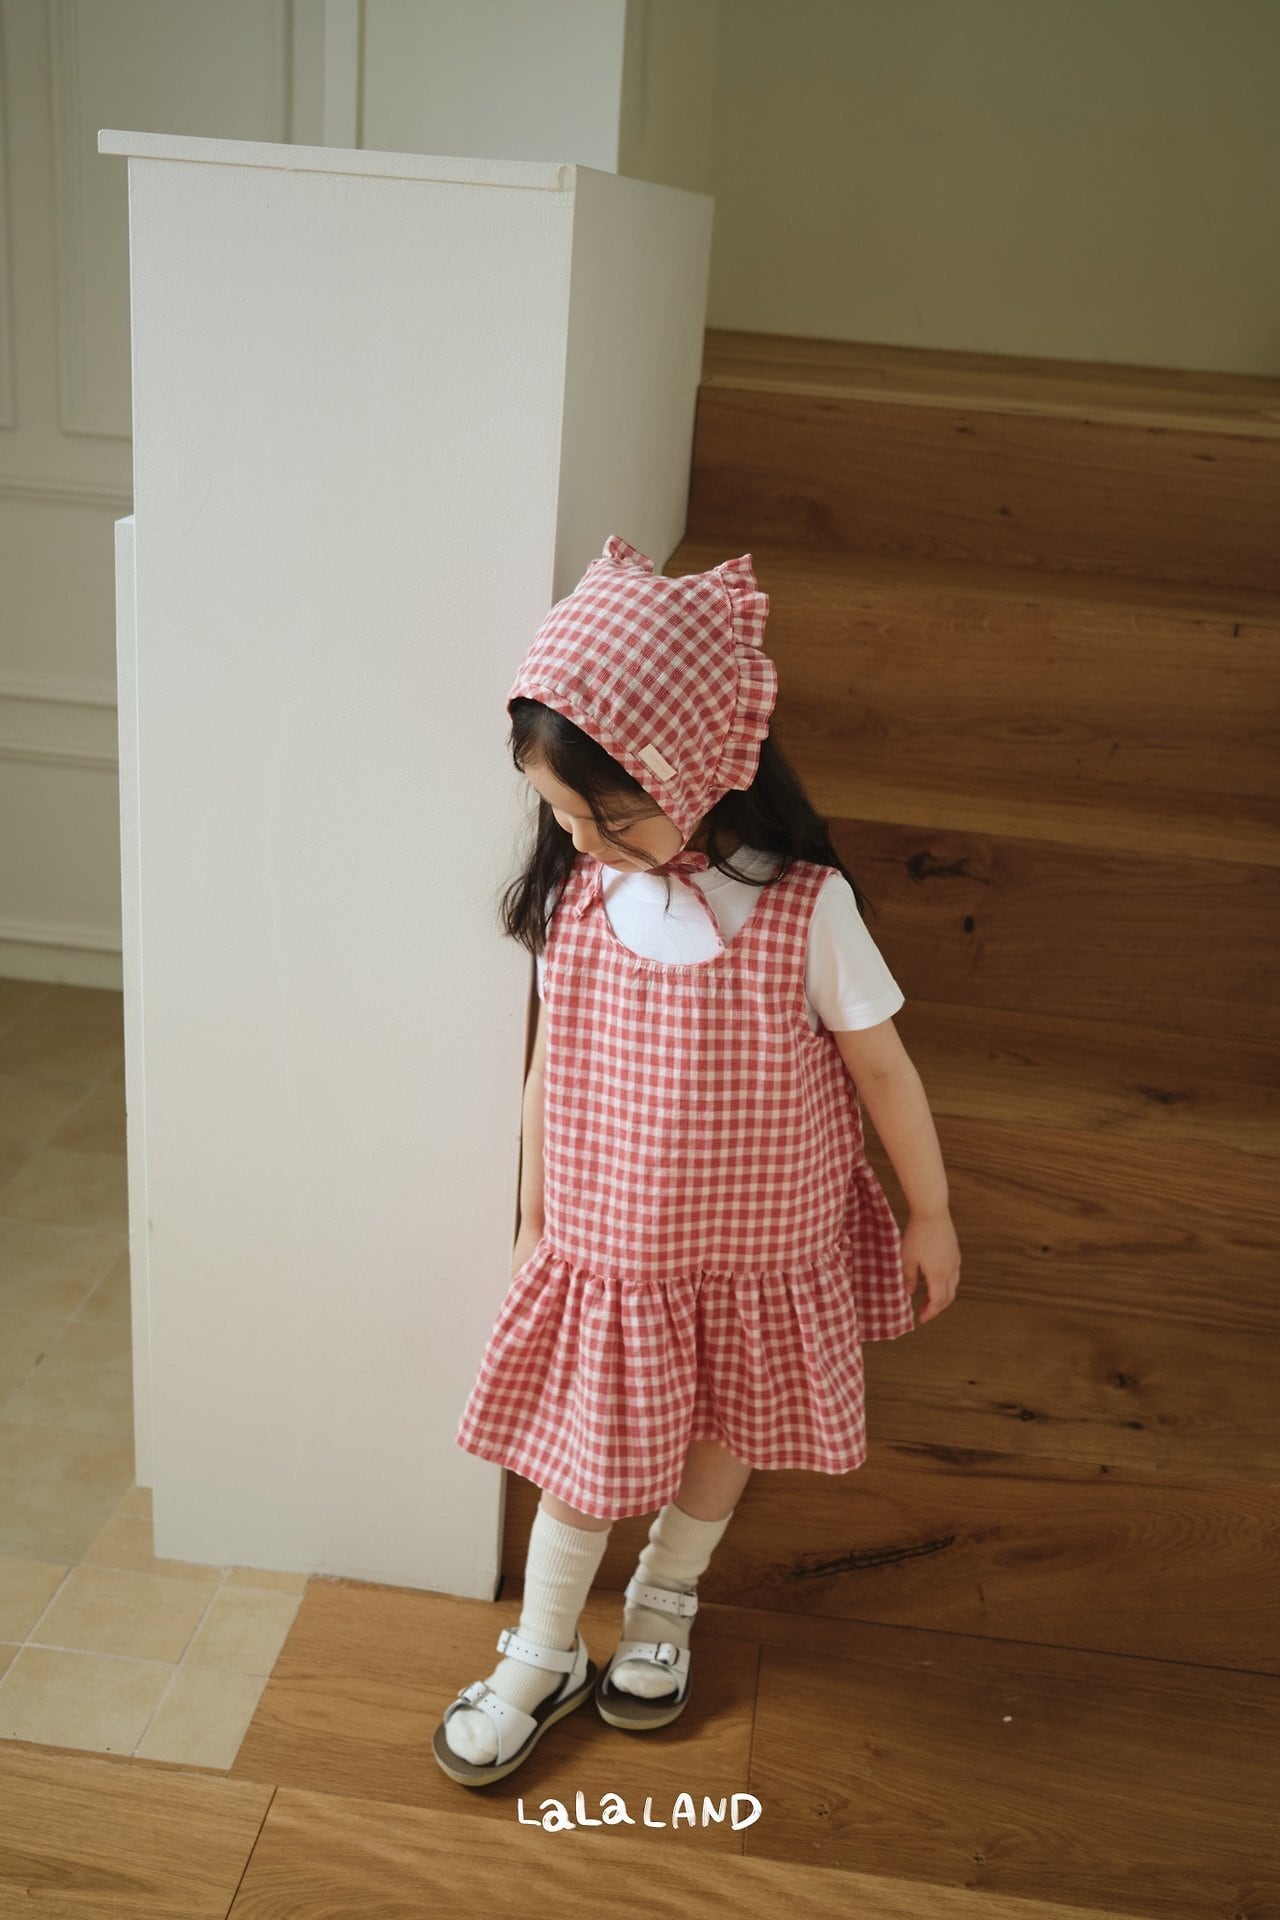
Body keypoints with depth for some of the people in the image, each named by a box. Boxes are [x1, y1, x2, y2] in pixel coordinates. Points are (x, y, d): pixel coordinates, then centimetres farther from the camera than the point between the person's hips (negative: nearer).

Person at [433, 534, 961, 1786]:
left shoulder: (804, 908, -24)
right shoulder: (572, 896, -14)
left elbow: (882, 1069, -10)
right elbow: (551, 1065, 0)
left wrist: (930, 1216, 2)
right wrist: (531, 1220, 10)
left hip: (761, 1249, -1)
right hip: (605, 1247, 1)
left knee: (720, 1442, 22)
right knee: (586, 1457, 14)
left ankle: (665, 1603, 52)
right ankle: (541, 1658, 41)